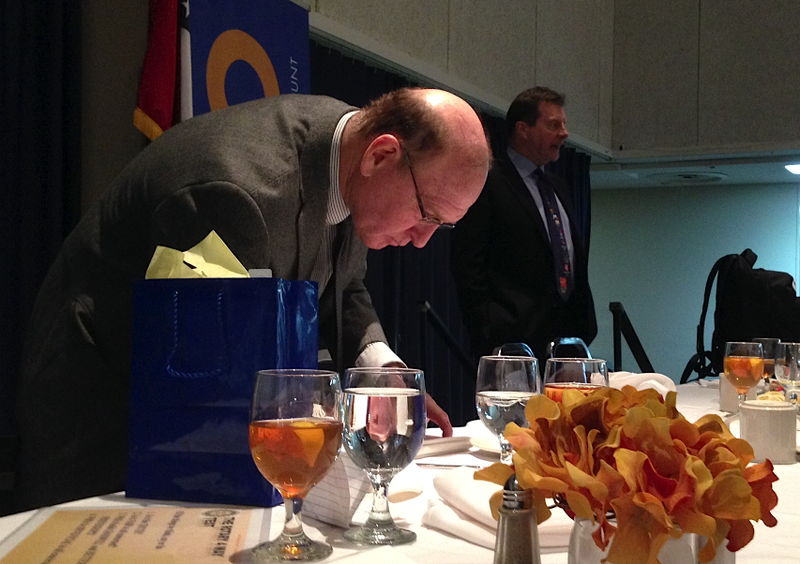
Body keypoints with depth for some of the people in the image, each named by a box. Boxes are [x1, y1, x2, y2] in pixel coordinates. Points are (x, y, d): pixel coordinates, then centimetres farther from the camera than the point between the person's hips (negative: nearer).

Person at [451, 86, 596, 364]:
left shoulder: (559, 187, 23)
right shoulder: (487, 183, -4)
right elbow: (468, 266, -9)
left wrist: (585, 325, 16)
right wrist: (489, 335, -15)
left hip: (568, 335, 7)